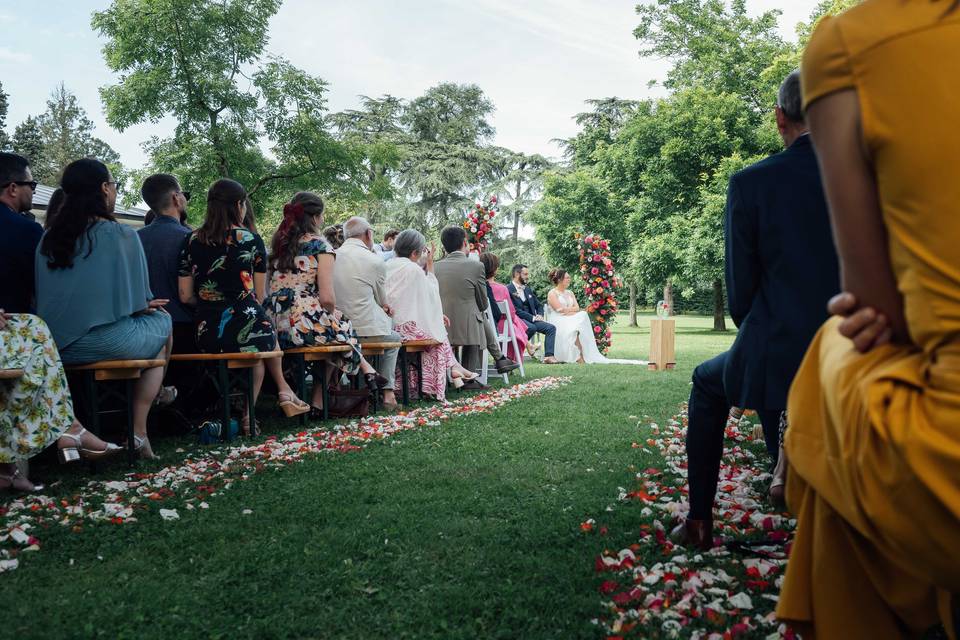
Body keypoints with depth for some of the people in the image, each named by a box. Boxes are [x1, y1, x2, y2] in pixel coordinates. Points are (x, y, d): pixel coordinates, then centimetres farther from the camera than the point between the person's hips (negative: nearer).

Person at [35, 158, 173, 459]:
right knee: (163, 322, 19)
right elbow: (136, 301, -5)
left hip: (56, 346, 7)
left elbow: (46, 295, 19)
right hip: (104, 341, -6)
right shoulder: (122, 235, -8)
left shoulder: (49, 237, 9)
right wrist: (145, 305, 18)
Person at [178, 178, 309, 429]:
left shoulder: (192, 240, 4)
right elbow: (260, 295, 0)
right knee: (266, 338, 34)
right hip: (245, 323, -3)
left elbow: (185, 296, 2)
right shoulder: (251, 239, -2)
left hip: (207, 333, 3)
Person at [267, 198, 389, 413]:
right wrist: (332, 314, 9)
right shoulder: (320, 245, -3)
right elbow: (327, 298, -13)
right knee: (342, 329, 22)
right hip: (306, 323, -6)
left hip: (275, 327, 7)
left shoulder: (277, 244, 16)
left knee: (333, 327, 28)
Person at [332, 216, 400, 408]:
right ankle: (387, 391, 21)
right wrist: (383, 305, 28)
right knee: (394, 338, 26)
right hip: (365, 331, -5)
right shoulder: (375, 261, -11)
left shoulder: (331, 256, 4)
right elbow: (382, 300, 4)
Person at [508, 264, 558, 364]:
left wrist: (539, 316, 3)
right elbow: (515, 310, -17)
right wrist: (532, 317, -17)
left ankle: (549, 356, -18)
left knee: (551, 328, -11)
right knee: (532, 328, -36)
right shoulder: (508, 290, -8)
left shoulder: (527, 288, 21)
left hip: (532, 320, 8)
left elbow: (539, 305, 26)